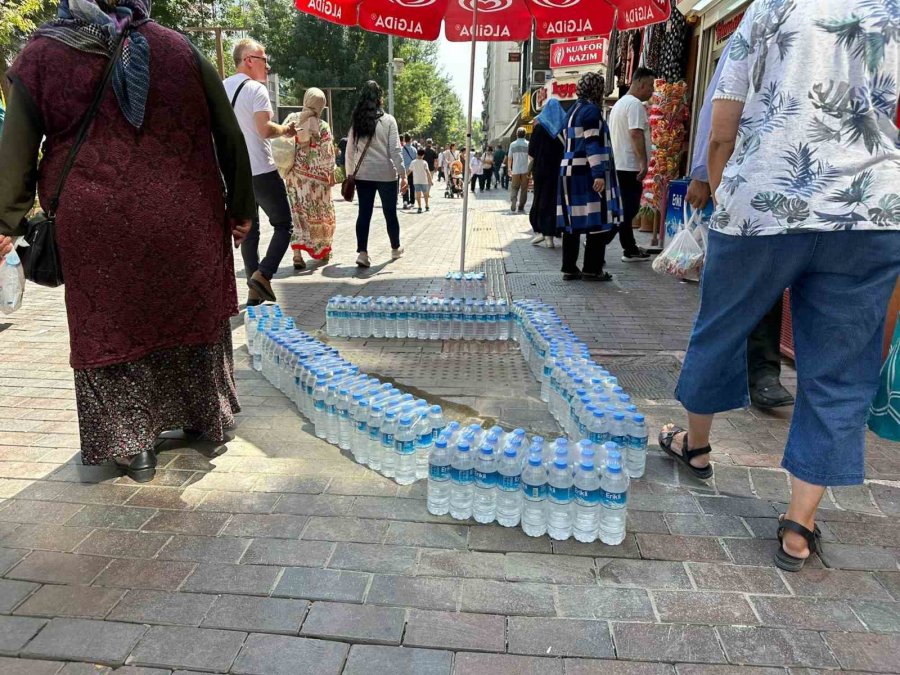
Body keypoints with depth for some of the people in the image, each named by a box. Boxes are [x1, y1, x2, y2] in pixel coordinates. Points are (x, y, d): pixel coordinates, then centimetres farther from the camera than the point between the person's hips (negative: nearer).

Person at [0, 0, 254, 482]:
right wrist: (240, 207, 11)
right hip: (185, 222, 2)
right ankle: (210, 419, 30)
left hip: (96, 226, -1)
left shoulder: (41, 57, 3)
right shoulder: (178, 49, 5)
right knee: (193, 314, 16)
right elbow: (229, 135, 5)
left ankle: (132, 446, 17)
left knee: (111, 328, 10)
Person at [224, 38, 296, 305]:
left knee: (248, 230, 13)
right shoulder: (256, 89, -10)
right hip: (261, 171, -7)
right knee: (283, 225, 4)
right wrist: (285, 129, -2)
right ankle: (263, 275, -12)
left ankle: (255, 289, 15)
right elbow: (265, 130, -19)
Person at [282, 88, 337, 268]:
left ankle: (297, 254, -5)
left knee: (298, 212, 6)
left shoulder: (291, 119, -1)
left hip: (294, 175, 3)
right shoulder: (322, 126, -10)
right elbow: (327, 155, -8)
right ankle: (323, 250, 27)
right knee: (322, 213, 14)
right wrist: (331, 174, 3)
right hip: (316, 176, -3)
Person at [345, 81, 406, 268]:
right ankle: (395, 249, 26)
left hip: (362, 175, 3)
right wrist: (403, 174, -8)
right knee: (390, 213, 11)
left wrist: (350, 174, 16)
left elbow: (350, 151, 8)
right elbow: (395, 150, -10)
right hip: (386, 174, -3)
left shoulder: (357, 122, 6)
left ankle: (362, 253, -6)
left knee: (364, 213, 4)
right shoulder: (388, 120, -5)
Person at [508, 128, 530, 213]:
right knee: (524, 190, 7)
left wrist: (509, 169, 15)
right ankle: (521, 208, 6)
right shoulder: (528, 144, -2)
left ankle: (513, 206, -9)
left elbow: (509, 158, 4)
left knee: (514, 188, 8)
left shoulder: (512, 144, 2)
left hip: (515, 170, 1)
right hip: (525, 170, -1)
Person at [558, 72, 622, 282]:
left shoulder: (573, 111, 18)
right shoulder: (591, 110, -9)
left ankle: (569, 268, 9)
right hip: (586, 173, -9)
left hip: (569, 171, 9)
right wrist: (599, 174, -22)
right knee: (598, 220, -4)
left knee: (573, 221, 8)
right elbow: (593, 144, -18)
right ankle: (592, 268, -2)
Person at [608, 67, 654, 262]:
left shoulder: (620, 103, 20)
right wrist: (644, 162, -23)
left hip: (618, 165, 10)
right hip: (630, 166, -10)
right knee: (627, 209, -7)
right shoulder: (635, 104, -13)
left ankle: (630, 249, 17)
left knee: (626, 208, 13)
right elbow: (636, 134, -23)